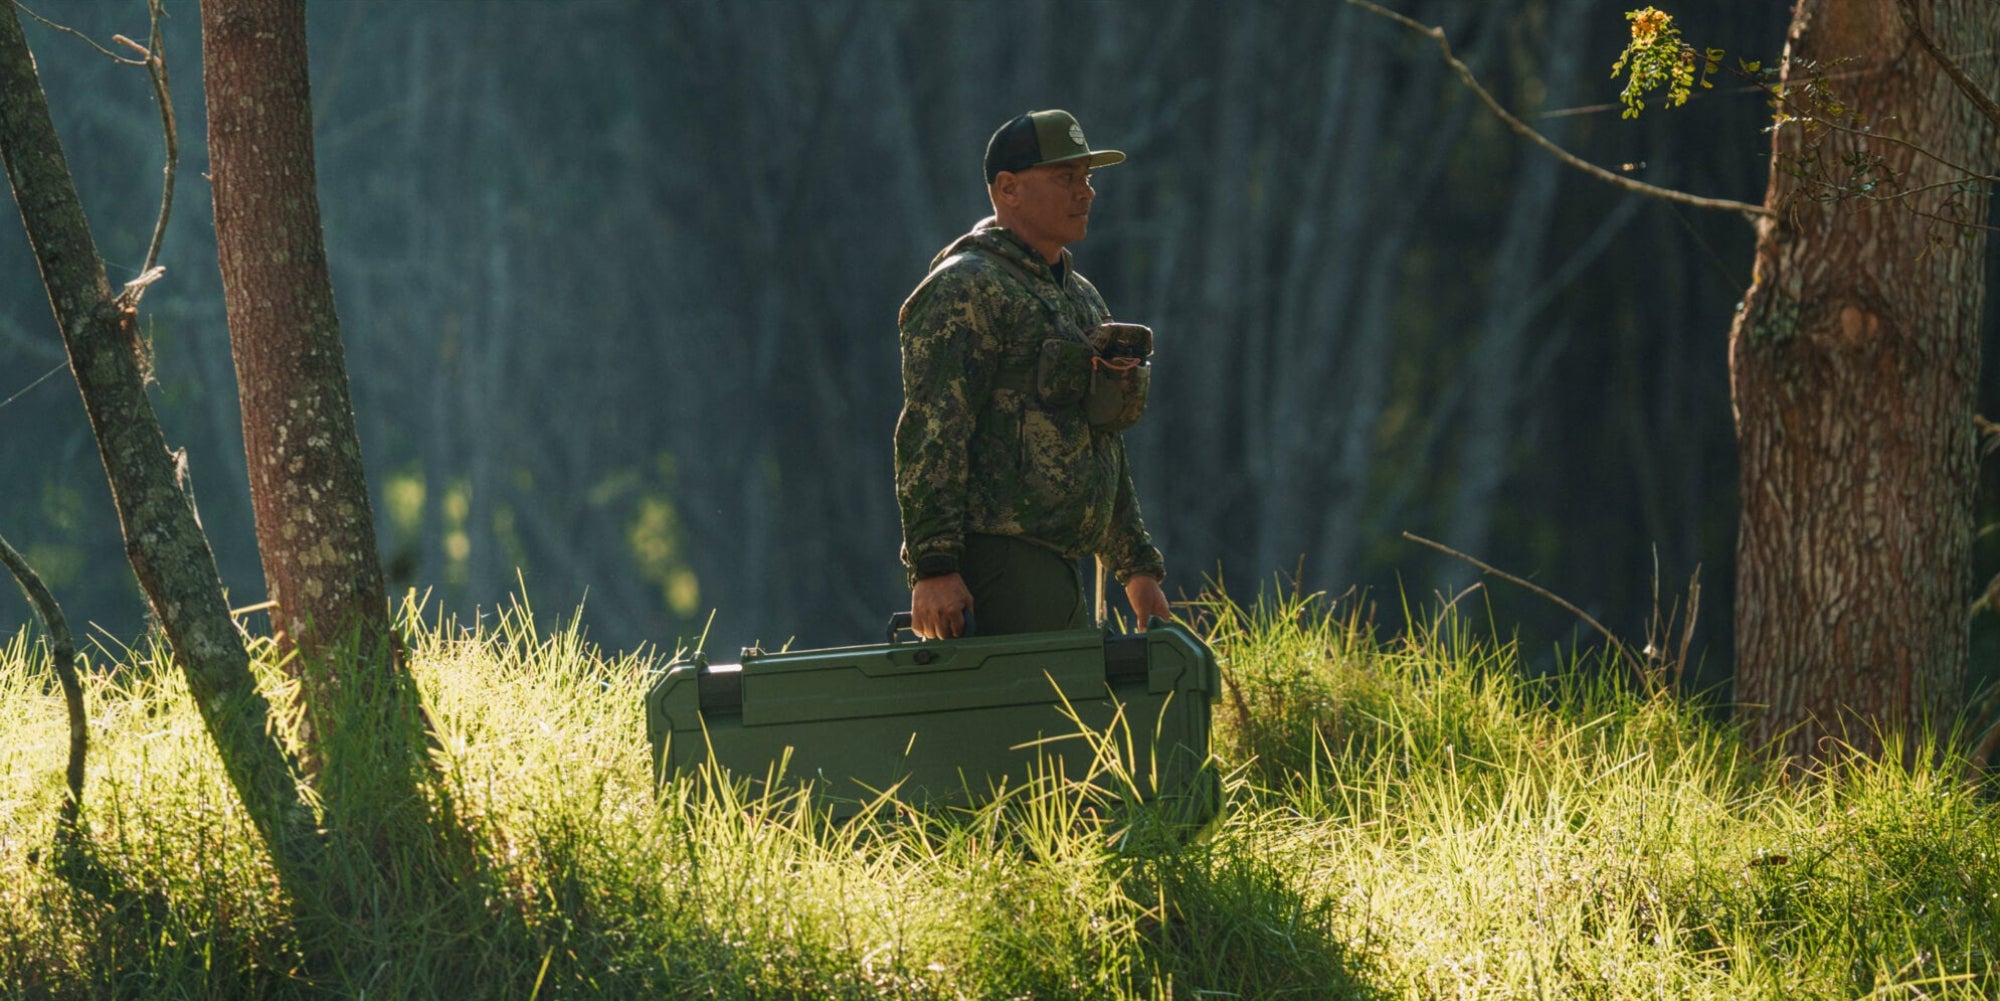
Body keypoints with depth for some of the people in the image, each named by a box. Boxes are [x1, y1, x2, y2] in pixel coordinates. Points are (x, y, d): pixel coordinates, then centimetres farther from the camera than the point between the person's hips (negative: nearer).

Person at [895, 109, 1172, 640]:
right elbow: (928, 435, -16)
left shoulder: (1080, 297, 23)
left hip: (1056, 565, 10)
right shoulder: (965, 289, -8)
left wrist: (1138, 566, 24)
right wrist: (932, 566, -24)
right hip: (1000, 561, -10)